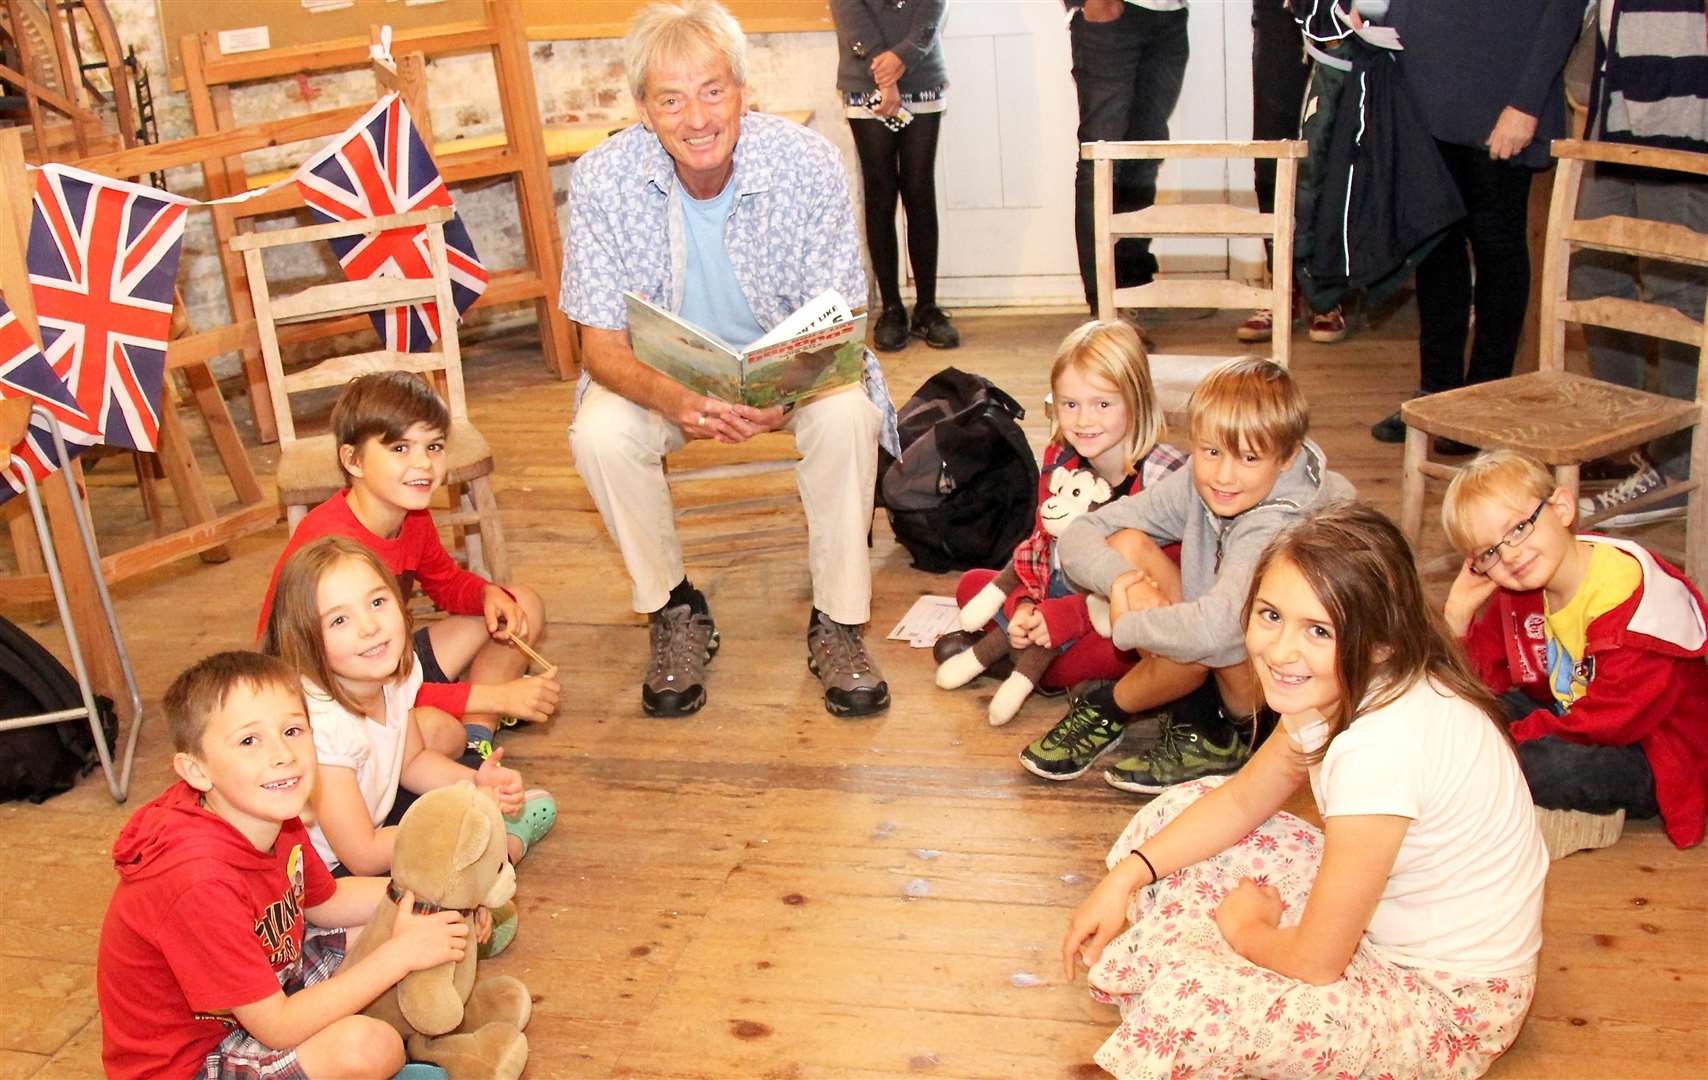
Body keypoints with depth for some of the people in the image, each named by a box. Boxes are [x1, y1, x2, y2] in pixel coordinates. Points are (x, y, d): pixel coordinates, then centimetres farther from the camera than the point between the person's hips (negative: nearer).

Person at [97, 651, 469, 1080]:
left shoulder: (277, 820, -9)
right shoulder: (200, 883, -35)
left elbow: (325, 903, 12)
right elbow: (278, 1029, -29)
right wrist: (400, 954, -25)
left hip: (258, 999, 9)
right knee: (366, 1045, -28)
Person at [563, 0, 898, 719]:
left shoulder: (808, 164, -22)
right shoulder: (601, 181, -20)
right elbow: (602, 347, -17)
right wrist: (674, 399, -41)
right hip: (664, 369, 1)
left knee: (847, 414, -31)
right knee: (598, 435, -28)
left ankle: (837, 623, -12)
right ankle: (673, 610, -3)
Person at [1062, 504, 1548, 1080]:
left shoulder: (1384, 743, -36)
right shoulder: (1342, 685, -9)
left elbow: (1315, 962, -28)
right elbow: (1243, 799, 7)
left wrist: (1243, 926, -6)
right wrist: (1125, 877, -4)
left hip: (1452, 1004, -9)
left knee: (1186, 1003, -28)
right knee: (1180, 810, 7)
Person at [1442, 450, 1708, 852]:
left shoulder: (1633, 598, -28)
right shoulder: (1518, 590, -4)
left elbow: (1606, 722, -28)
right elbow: (1485, 678, 2)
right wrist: (1458, 617, -15)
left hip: (1654, 764, -8)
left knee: (1560, 763, -37)